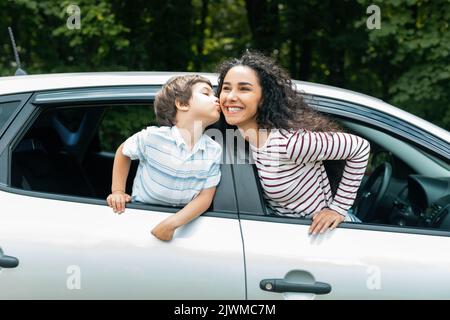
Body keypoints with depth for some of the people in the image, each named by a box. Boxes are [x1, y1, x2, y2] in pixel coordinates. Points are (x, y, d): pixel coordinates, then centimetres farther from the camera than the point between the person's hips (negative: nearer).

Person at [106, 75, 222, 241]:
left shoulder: (214, 151, -8)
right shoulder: (152, 137, -15)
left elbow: (205, 196, -10)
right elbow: (123, 152, 5)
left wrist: (171, 223, -24)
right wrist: (118, 191, -2)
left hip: (183, 218, 2)